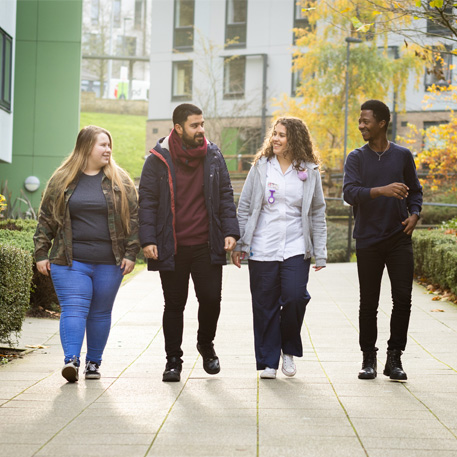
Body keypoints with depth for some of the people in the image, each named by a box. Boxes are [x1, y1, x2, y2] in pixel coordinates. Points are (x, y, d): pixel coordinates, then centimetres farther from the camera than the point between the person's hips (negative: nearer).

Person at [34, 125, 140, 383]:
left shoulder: (120, 181, 6)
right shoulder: (62, 180, 5)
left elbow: (133, 218, 5)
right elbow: (46, 218, 8)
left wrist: (131, 253, -2)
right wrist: (41, 254, 4)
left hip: (109, 262, 1)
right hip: (71, 261, -1)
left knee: (101, 312, 7)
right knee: (73, 309, -11)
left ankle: (94, 362, 18)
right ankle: (71, 361, -18)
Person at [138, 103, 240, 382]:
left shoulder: (213, 156, 7)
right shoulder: (158, 160, -1)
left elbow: (225, 195, 11)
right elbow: (147, 201, -1)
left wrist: (230, 231, 0)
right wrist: (148, 239, -9)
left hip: (207, 245, 2)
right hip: (171, 248, -2)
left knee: (211, 298, -1)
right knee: (174, 305, 5)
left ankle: (206, 345, 27)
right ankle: (173, 360, 17)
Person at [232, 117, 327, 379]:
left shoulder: (310, 171, 6)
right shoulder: (261, 167, 5)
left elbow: (318, 213, 9)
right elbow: (245, 208, 7)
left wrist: (320, 252, 5)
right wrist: (240, 245, 3)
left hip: (296, 249, 0)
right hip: (262, 249, 1)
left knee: (295, 296, -14)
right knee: (265, 305, 1)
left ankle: (289, 350, 10)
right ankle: (268, 361, 13)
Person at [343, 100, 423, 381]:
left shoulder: (403, 155, 7)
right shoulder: (357, 158, 3)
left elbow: (415, 191, 16)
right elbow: (350, 192, -11)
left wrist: (415, 214, -3)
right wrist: (382, 190, -25)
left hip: (399, 239, 1)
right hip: (368, 240, 0)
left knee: (403, 297, -5)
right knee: (369, 302, 4)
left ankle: (395, 357, 6)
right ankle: (369, 359, 16)